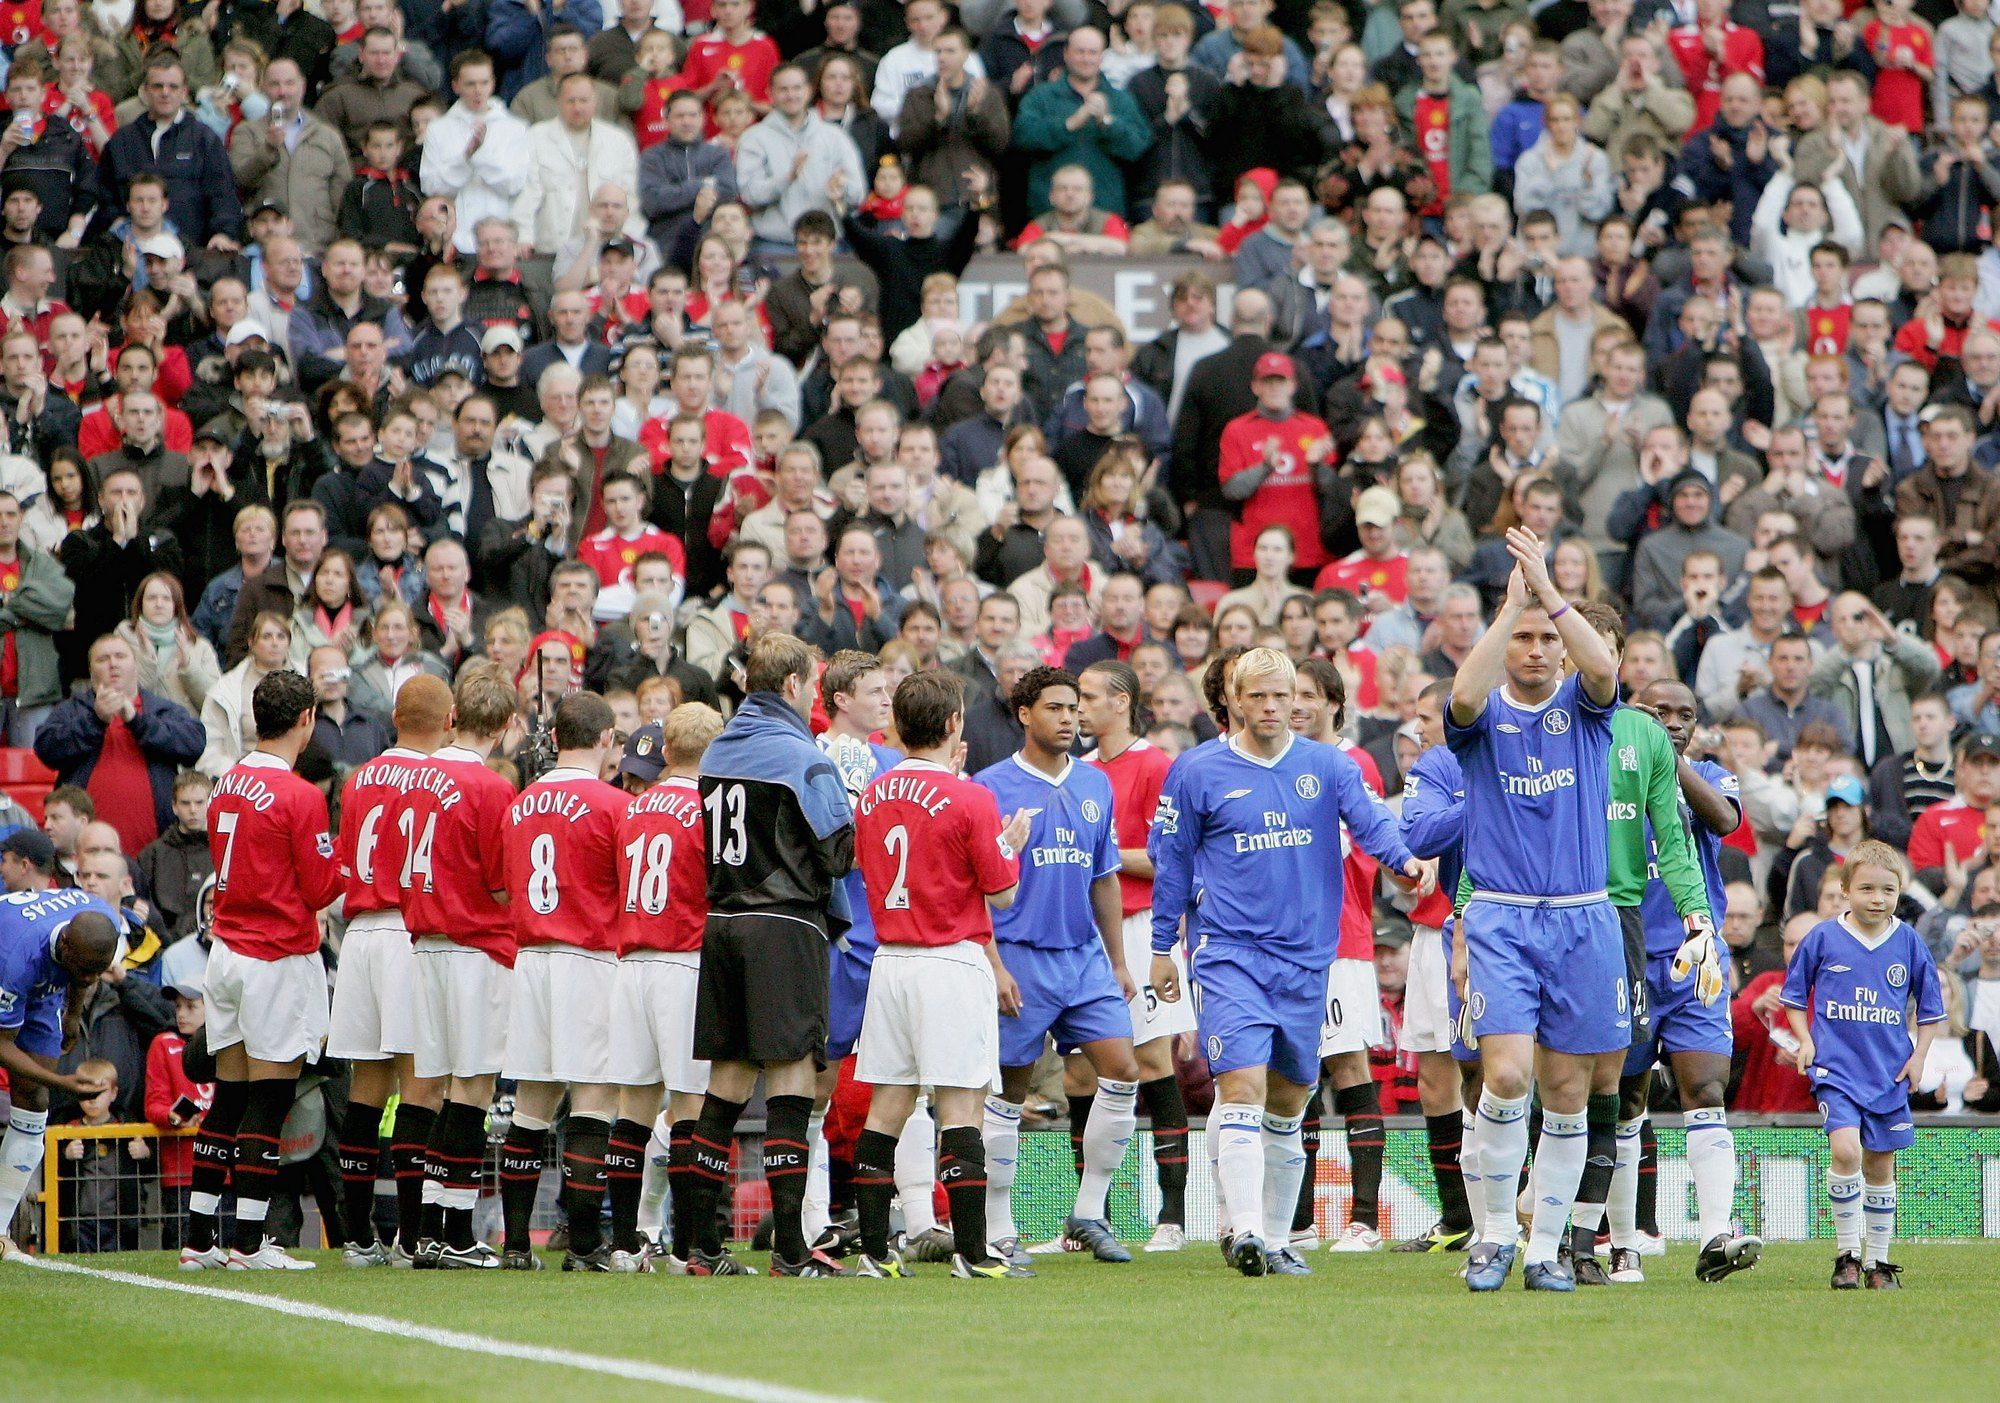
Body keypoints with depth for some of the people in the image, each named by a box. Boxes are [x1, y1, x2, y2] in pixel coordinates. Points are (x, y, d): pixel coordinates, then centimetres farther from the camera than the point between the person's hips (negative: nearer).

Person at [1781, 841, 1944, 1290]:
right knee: (1845, 1149, -21)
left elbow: (1931, 1008, 14)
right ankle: (1847, 1253, -10)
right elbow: (1793, 995, 11)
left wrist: (1918, 1056, 3)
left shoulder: (1909, 943, 3)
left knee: (1881, 1165, 8)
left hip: (1890, 1071, 3)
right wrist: (1805, 1040, -2)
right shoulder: (1822, 939, -2)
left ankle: (1878, 1262, 20)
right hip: (1836, 1067, -3)